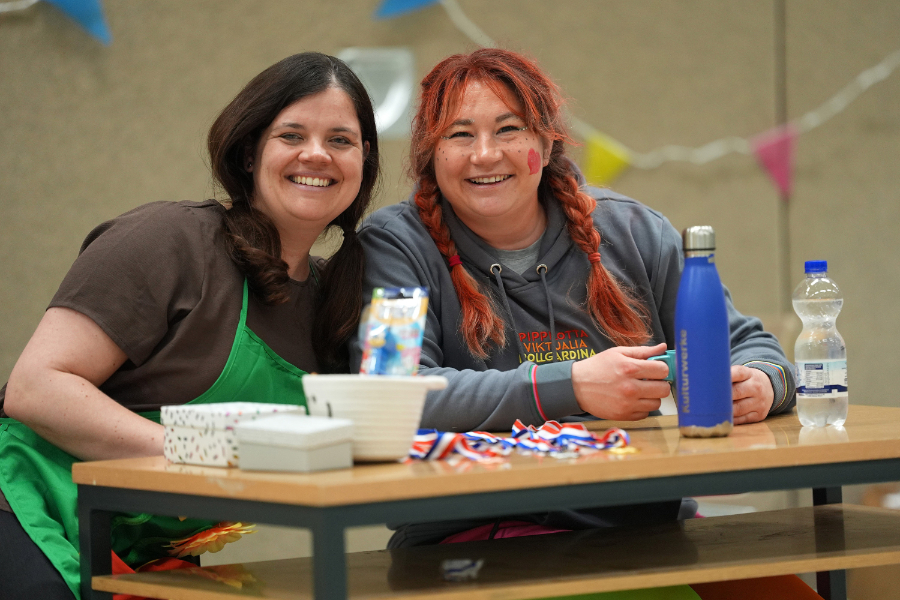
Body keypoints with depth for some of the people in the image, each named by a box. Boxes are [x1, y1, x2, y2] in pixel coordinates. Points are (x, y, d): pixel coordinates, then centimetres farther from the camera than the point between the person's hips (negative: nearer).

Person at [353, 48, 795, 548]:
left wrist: (761, 383, -8)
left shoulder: (629, 232, 12)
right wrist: (572, 387, -23)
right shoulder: (395, 245, 1)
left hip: (648, 522, 4)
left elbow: (743, 343, 18)